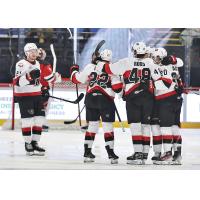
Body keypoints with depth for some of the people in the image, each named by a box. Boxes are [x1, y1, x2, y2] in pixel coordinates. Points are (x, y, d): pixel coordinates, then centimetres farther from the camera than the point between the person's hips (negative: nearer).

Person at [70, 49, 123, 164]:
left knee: (92, 125, 12)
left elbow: (77, 79, 11)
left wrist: (74, 70, 31)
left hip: (91, 98, 4)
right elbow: (117, 87, -9)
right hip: (106, 99, -4)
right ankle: (111, 153, -4)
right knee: (108, 126, 0)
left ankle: (87, 152, 12)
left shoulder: (90, 67, 3)